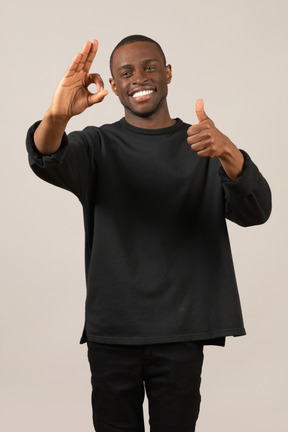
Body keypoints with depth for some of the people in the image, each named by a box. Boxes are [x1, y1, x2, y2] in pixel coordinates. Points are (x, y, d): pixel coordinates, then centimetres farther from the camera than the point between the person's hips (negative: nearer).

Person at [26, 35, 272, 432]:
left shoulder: (205, 147, 4)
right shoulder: (98, 145, 4)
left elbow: (255, 213, -11)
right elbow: (49, 162, -17)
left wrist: (229, 153, -31)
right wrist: (56, 117, -40)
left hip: (181, 332, 0)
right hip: (111, 331, 0)